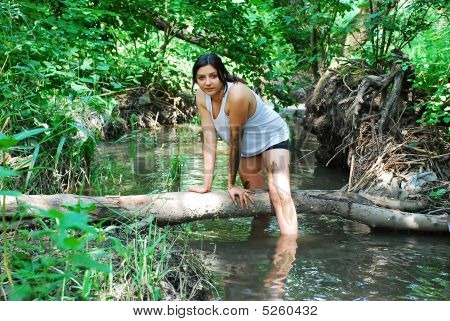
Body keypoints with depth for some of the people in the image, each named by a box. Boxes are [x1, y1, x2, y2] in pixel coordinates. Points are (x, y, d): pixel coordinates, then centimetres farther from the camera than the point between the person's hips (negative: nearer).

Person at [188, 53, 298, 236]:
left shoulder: (237, 94, -34)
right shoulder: (202, 98, -14)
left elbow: (235, 140, -28)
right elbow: (209, 139, -17)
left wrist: (232, 183, -19)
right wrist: (207, 184, -22)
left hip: (271, 137, -7)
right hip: (246, 146, 7)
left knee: (280, 196, -23)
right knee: (255, 198, 16)